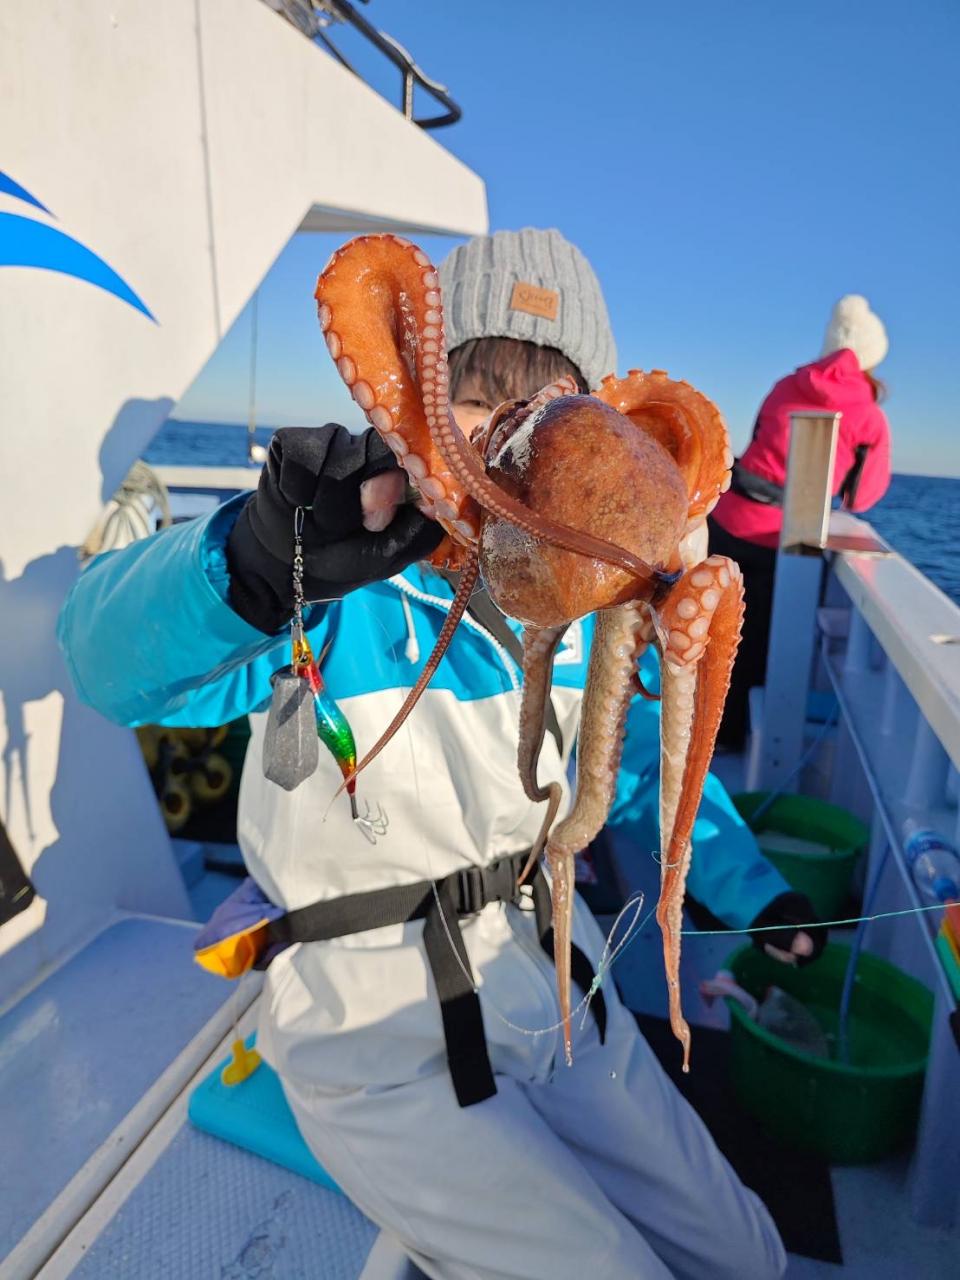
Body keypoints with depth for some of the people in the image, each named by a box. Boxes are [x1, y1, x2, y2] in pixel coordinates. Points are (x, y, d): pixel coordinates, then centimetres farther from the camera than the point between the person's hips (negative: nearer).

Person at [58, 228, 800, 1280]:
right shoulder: (334, 583, -19)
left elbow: (638, 757, 12)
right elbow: (118, 664, -36)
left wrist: (754, 892, 7)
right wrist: (254, 566, -56)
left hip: (557, 984, 6)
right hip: (383, 1038, -5)